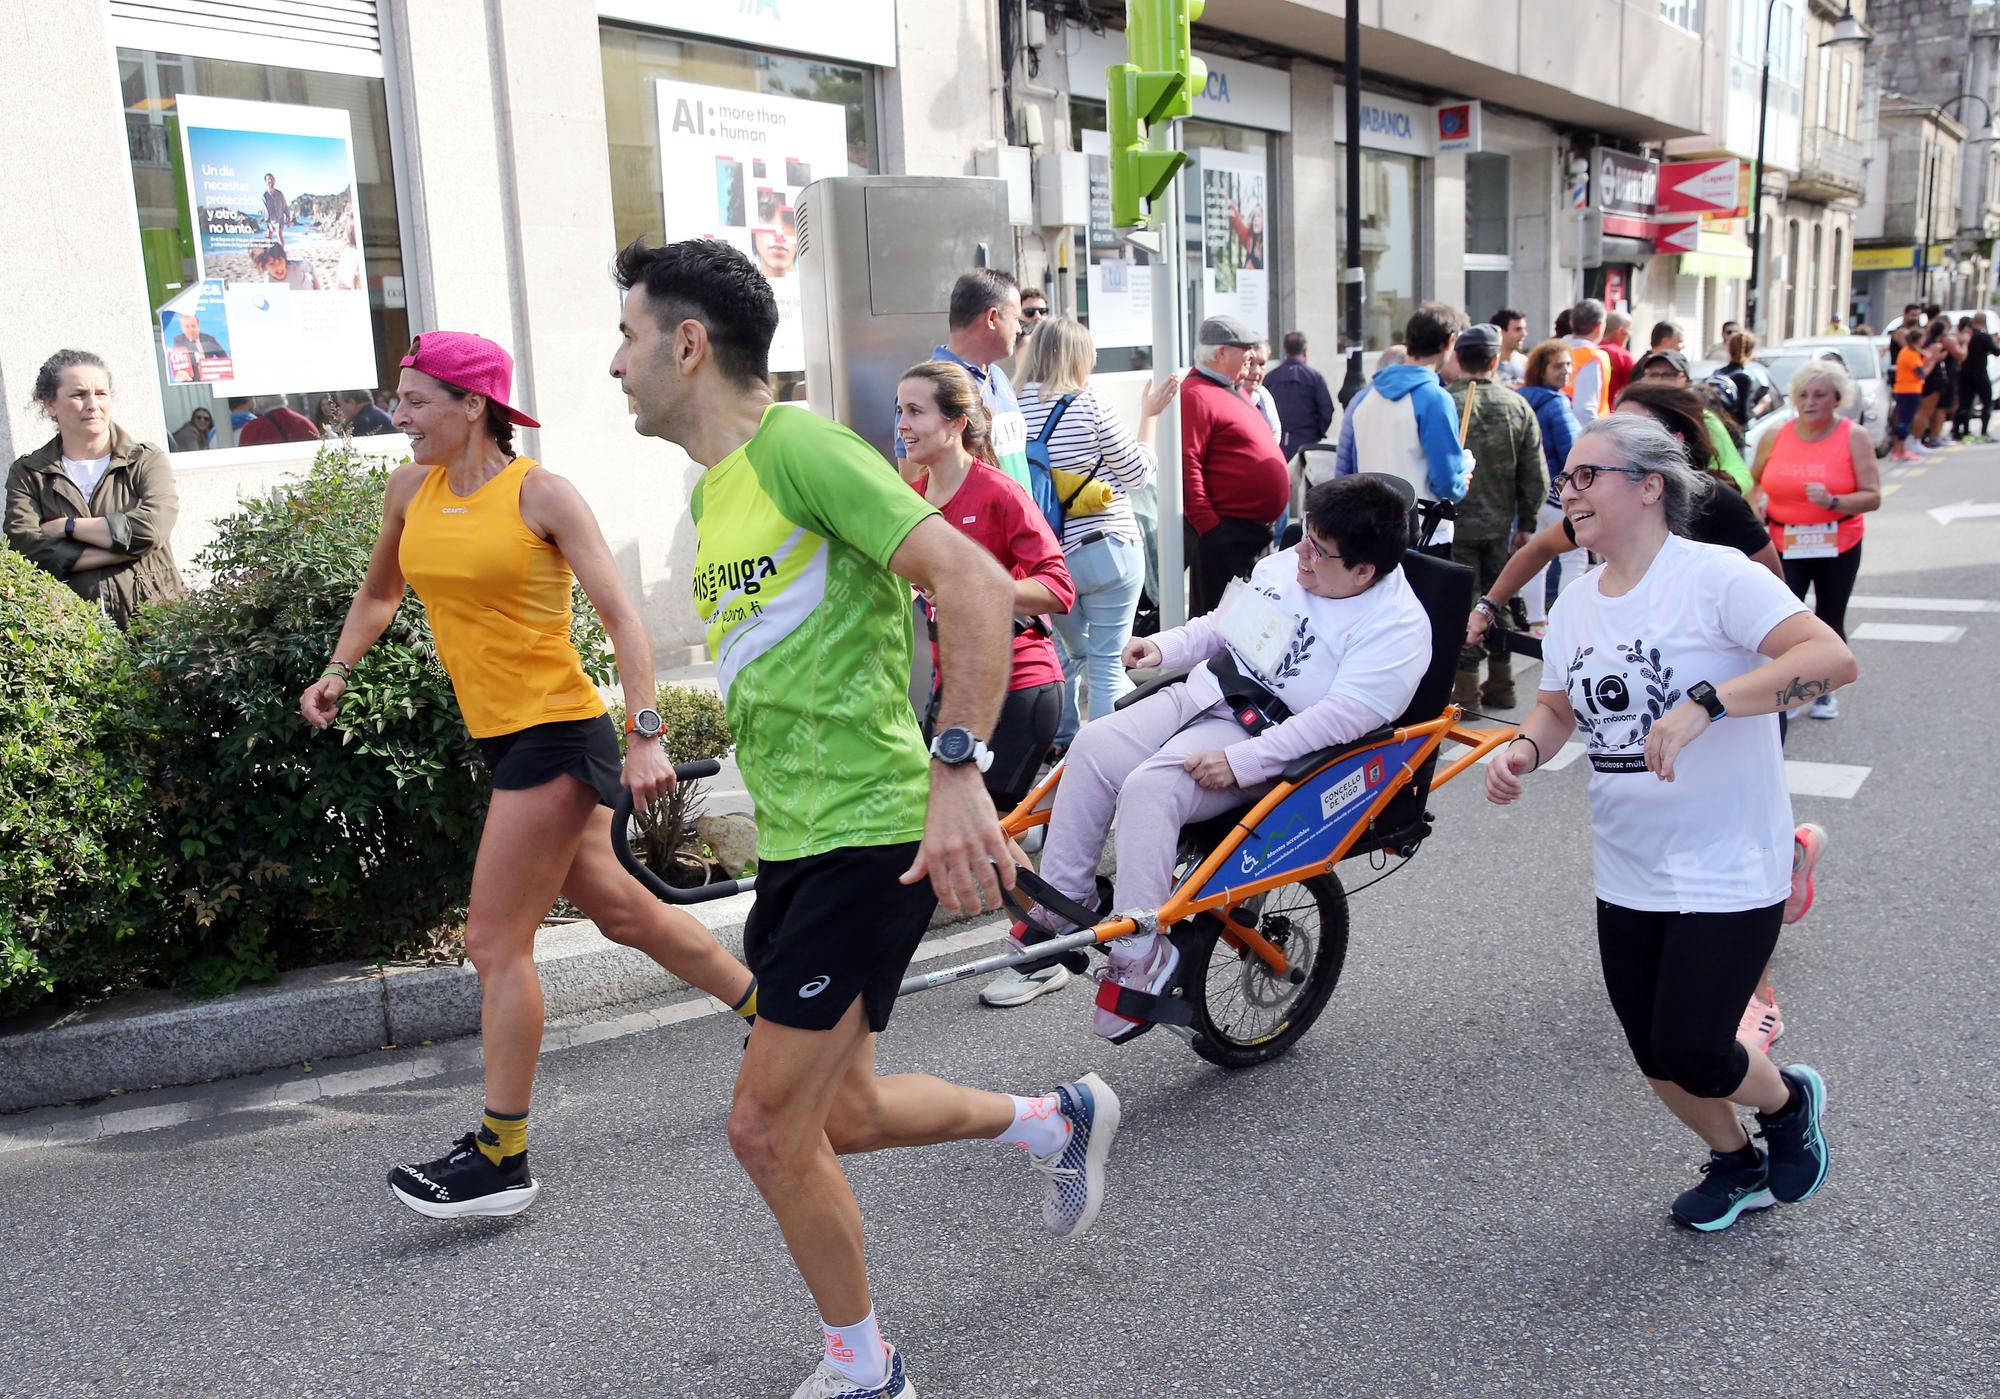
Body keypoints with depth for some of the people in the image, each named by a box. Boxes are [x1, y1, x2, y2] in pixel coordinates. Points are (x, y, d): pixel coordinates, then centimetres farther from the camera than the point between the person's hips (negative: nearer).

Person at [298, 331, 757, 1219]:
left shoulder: (540, 493, -10)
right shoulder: (411, 489, 9)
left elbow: (620, 615, -13)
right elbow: (379, 592, 26)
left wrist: (645, 736, -20)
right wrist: (338, 672, 12)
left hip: (559, 732, -8)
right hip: (505, 738, 8)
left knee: (496, 944, -5)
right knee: (616, 907, 16)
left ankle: (500, 1161, 7)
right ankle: (772, 1011, 33)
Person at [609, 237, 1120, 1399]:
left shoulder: (797, 445, -15)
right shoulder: (714, 487, 14)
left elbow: (978, 583, -23)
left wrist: (958, 770, -30)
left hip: (868, 837, -9)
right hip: (793, 840, 9)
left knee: (768, 1129, -3)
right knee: (838, 1115, 18)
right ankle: (1057, 1123, 39)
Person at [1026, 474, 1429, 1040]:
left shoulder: (1397, 626, -14)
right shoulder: (1283, 566, 10)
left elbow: (1341, 717, -24)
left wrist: (1241, 762, -29)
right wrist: (1165, 645, 7)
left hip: (1269, 739, -8)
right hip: (1203, 693, 8)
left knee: (1149, 788, -29)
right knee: (1094, 747, -14)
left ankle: (1141, 951, -21)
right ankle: (1060, 903, -4)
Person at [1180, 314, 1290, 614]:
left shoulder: (1231, 391, 17)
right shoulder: (1195, 395, -15)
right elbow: (1186, 466, -23)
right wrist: (1208, 526, -24)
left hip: (1254, 529, 10)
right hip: (1223, 531, -10)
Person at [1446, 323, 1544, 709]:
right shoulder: (1517, 406, -1)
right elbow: (1535, 477, 2)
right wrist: (1525, 523, 12)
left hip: (1457, 522, -3)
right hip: (1500, 523, 4)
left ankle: (1466, 690, 5)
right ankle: (1501, 685, 24)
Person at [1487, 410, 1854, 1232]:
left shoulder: (1714, 577, -16)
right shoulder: (1574, 607, 5)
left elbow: (1833, 659, -26)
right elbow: (1558, 707, 17)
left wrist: (1703, 703, -36)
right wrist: (1523, 749, -6)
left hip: (1727, 871, -6)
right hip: (1627, 874, 7)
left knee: (1692, 1054, -6)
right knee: (1657, 1060, 13)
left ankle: (1790, 1104, 30)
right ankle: (1736, 1165, 43)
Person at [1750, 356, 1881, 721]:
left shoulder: (1854, 437, -5)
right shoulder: (1775, 437, 1)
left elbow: (1873, 497, -10)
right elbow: (1753, 482, 17)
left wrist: (1832, 502, -26)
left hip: (1838, 545, -1)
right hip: (1784, 544, 1)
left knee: (1830, 621, 9)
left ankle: (1825, 691, 29)